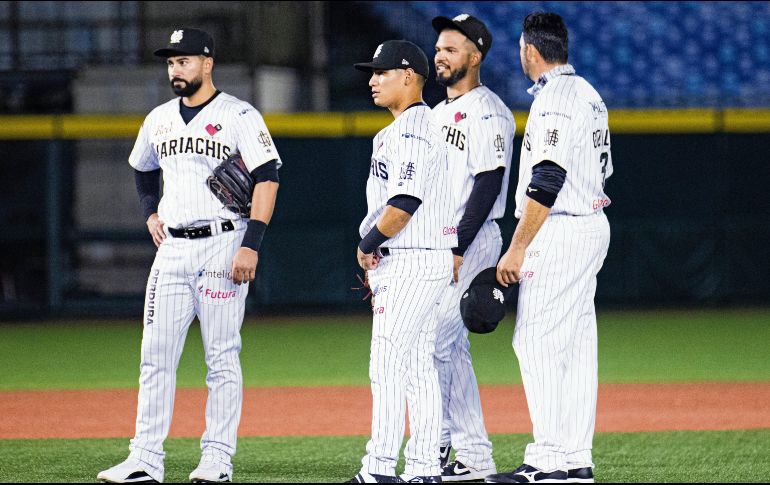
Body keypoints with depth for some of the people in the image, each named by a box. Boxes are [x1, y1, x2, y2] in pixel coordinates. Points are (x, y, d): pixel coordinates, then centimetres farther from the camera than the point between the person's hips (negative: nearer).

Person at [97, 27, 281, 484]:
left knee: (222, 357, -3)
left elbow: (268, 178, -12)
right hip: (173, 247, 6)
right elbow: (143, 168, 33)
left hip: (222, 245, -6)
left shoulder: (239, 116, -6)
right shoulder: (159, 120, 14)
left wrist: (251, 245, -19)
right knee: (156, 356, 1)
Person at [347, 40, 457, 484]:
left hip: (414, 262, -11)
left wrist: (368, 244, -10)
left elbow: (404, 203, -22)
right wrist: (377, 254, 14)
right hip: (408, 262, 11)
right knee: (419, 365, 9)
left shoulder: (412, 131, -15)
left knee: (388, 364, -10)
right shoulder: (400, 130, 19)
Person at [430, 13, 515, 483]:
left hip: (471, 241, -10)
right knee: (452, 348, 8)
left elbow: (487, 184, -18)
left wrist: (457, 250, -23)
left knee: (435, 343, -15)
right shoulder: (438, 113, 19)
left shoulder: (487, 111, -10)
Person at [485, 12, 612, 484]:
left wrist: (517, 249, -20)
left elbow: (547, 182, -22)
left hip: (559, 232, -10)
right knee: (577, 344, 10)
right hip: (594, 227, 10)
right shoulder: (590, 95, 16)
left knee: (537, 341, -9)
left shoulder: (554, 100, -15)